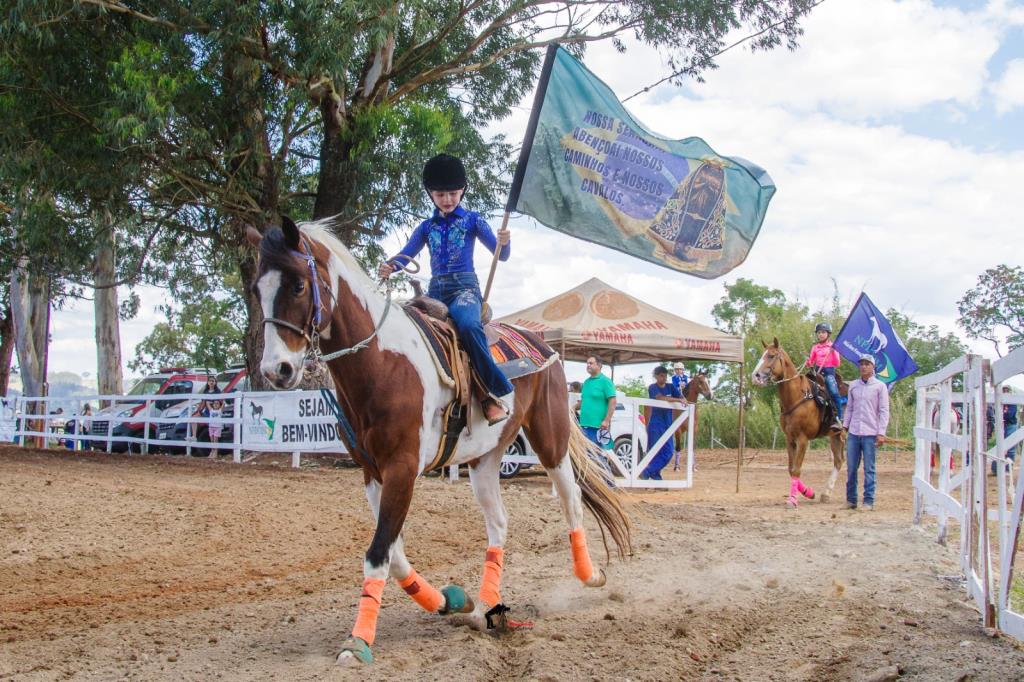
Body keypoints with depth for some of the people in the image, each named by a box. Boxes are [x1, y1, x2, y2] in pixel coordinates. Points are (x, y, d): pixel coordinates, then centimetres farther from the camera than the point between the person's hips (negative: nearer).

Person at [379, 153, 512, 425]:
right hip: (435, 291, 5)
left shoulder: (472, 221, 8)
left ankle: (497, 395, -32)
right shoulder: (427, 227, 17)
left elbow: (501, 255, 3)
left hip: (464, 286, -5)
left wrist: (504, 242, -22)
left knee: (468, 325, -37)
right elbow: (406, 255, 6)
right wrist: (389, 268, -17)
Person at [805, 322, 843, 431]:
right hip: (817, 371, 4)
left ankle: (839, 419, -21)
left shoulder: (833, 347, 4)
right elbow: (811, 362, 15)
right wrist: (808, 363, -7)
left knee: (834, 393, -22)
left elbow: (837, 364, -1)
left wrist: (833, 352, -14)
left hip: (829, 371, -4)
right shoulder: (815, 347, 12)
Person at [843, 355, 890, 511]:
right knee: (851, 468, 6)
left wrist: (881, 433, -10)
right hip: (853, 433, 4)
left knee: (869, 469, 0)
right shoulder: (853, 386, 10)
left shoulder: (880, 387, -1)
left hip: (870, 434, -4)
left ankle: (869, 501, 7)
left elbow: (884, 411, -4)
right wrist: (844, 427, 9)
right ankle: (851, 500, 16)